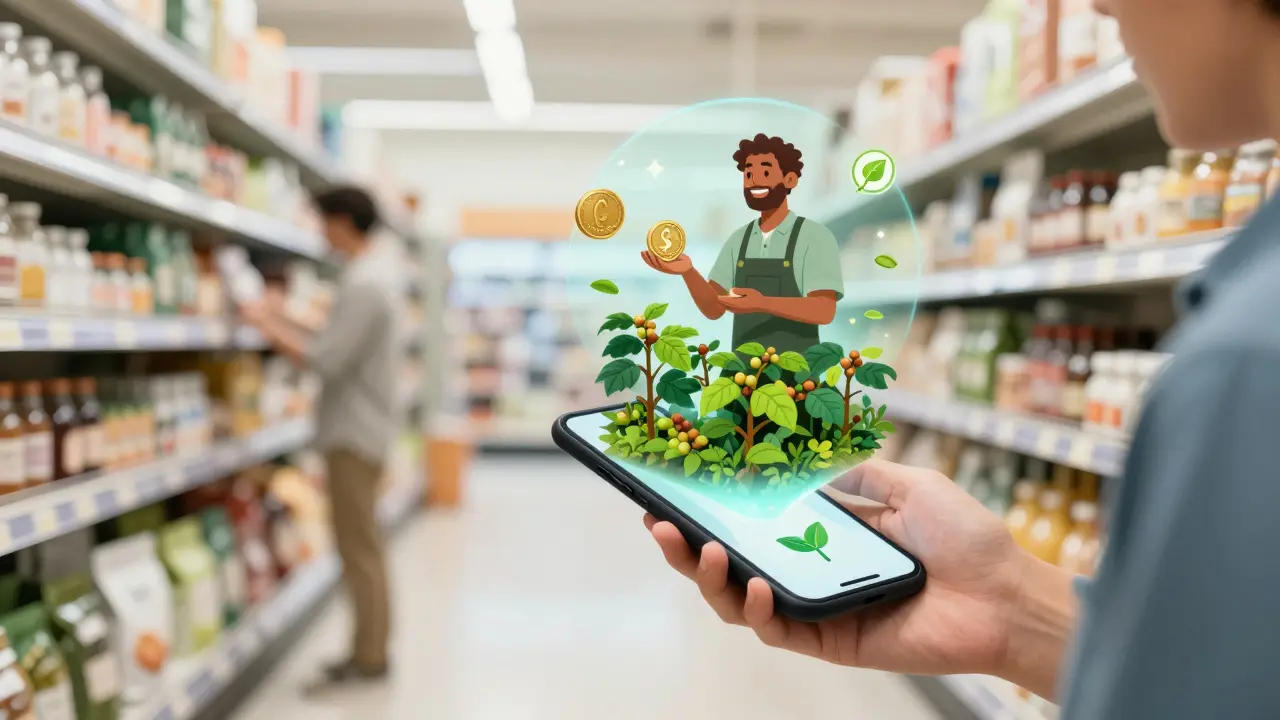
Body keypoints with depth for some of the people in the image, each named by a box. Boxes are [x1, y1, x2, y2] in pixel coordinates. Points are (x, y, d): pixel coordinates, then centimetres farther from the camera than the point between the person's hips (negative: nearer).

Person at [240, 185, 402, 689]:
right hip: (359, 427, 10)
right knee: (362, 546, 16)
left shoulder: (365, 284, -20)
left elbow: (326, 361, -23)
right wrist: (283, 321, 13)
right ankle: (369, 649, 26)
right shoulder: (378, 269, 11)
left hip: (355, 433, -10)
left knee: (359, 548, -2)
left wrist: (268, 326, -12)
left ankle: (369, 658, 7)